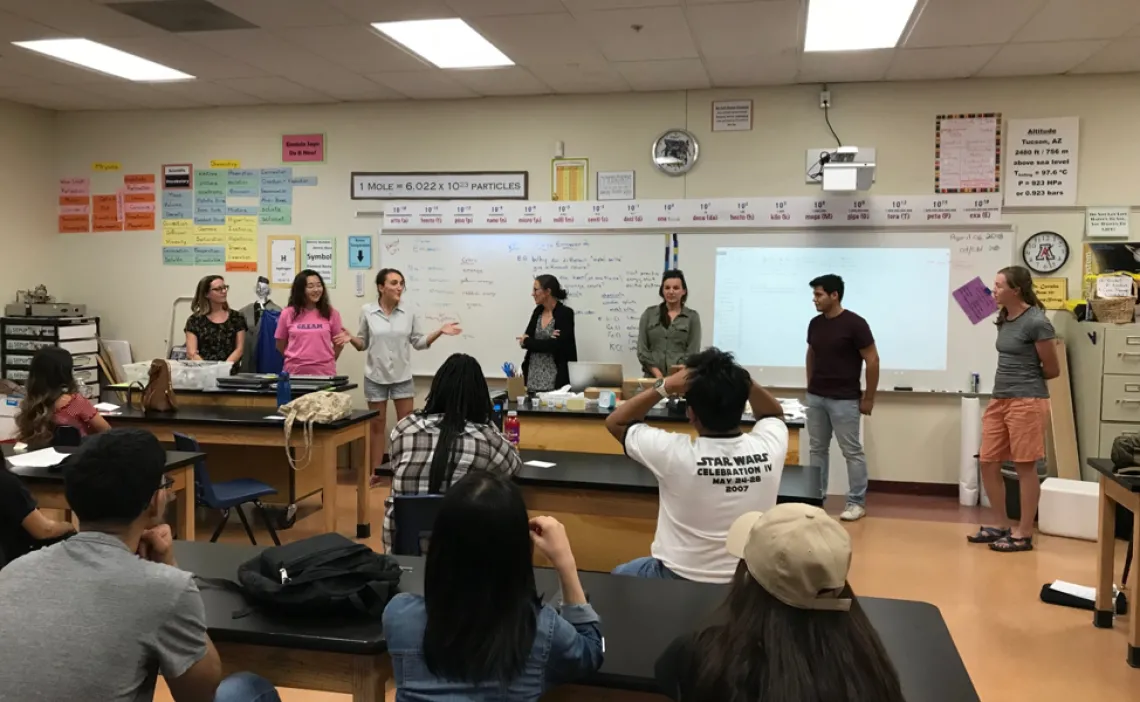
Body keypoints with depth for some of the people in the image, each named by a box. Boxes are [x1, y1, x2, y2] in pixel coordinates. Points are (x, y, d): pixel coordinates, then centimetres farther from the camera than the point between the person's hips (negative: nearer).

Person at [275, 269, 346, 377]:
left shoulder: (331, 313, 2)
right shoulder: (288, 314, 2)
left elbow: (337, 343, 11)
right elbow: (281, 346, 11)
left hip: (325, 373, 0)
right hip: (295, 373, 0)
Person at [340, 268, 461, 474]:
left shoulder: (409, 313, -1)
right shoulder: (367, 311, -4)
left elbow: (419, 342, 3)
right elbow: (363, 344, 3)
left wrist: (440, 331, -9)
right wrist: (351, 339, -17)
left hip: (402, 377, 1)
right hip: (376, 377, -1)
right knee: (377, 426, 9)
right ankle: (375, 472, 19)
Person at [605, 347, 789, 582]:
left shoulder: (674, 452, -27)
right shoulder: (769, 447, -18)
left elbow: (615, 422, -7)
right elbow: (774, 412, 9)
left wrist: (665, 386, -15)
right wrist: (741, 380, -7)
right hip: (747, 580, 4)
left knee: (619, 576, 28)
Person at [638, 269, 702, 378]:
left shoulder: (692, 317, 7)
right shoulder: (649, 313, 9)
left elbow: (693, 352, 0)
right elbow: (642, 349, 4)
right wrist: (658, 375, -7)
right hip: (653, 376, 1)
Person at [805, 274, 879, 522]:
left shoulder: (855, 323, -14)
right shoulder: (815, 324, 5)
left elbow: (872, 360, -11)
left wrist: (868, 397, -10)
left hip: (844, 400, -6)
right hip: (816, 397, 7)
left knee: (852, 451, 1)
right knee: (817, 449, 11)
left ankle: (857, 502, 9)